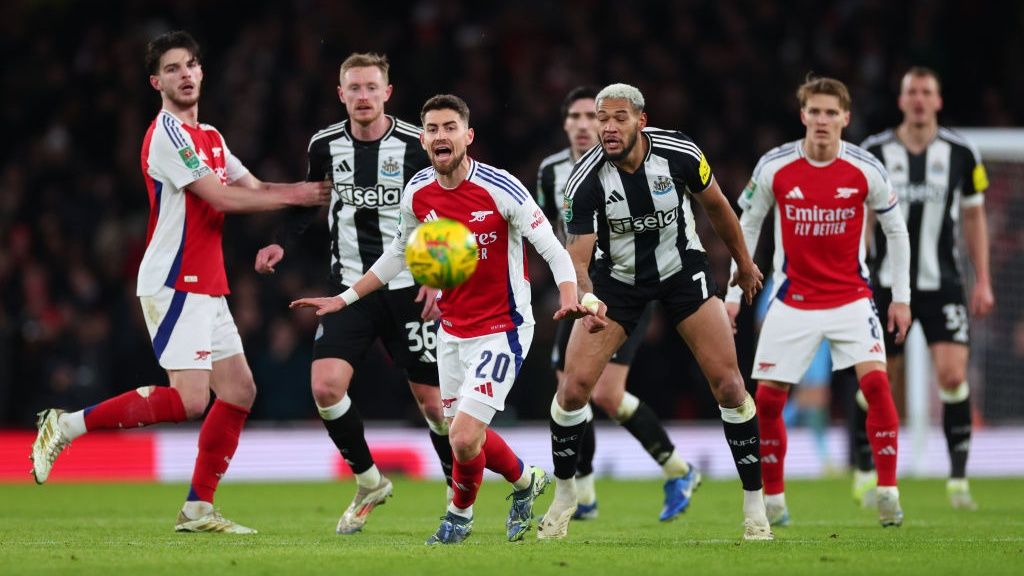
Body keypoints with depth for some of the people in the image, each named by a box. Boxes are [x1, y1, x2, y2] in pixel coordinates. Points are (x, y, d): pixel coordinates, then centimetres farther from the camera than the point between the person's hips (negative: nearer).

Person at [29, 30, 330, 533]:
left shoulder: (210, 137, 18)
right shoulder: (168, 132, -12)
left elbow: (253, 189, 17)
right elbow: (222, 198, -16)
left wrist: (304, 190, 0)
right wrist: (293, 196, -9)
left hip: (206, 288, 10)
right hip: (173, 283, -10)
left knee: (239, 392, 6)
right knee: (190, 400, -17)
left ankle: (198, 508, 9)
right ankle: (66, 426, -9)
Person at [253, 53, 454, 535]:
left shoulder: (415, 145, -9)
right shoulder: (325, 145, 1)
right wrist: (282, 243, 4)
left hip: (408, 290, -3)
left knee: (430, 399, -1)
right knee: (325, 386, -15)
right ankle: (368, 482, 8)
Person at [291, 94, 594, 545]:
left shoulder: (500, 189, -20)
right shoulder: (417, 194, -3)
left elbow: (553, 249, -17)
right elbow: (400, 253, 16)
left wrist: (569, 298, -36)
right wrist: (344, 299, 16)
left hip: (502, 330, -6)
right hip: (452, 330, 6)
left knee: (464, 440, -16)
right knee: (463, 434, 16)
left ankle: (460, 513, 16)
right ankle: (526, 480, 46)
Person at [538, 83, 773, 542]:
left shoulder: (679, 153, -21)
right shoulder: (586, 178, -24)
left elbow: (716, 205, 0)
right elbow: (577, 257, -25)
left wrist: (744, 263, 11)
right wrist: (587, 299, -47)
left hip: (682, 270, 0)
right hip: (616, 277, 0)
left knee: (728, 383, -10)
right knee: (574, 386, -10)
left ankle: (754, 504, 2)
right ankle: (563, 495, 13)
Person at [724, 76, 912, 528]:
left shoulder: (866, 170, -9)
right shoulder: (774, 168, -9)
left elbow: (896, 230, 5)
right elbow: (747, 225, 5)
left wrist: (901, 296, 4)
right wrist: (734, 293, 4)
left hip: (851, 299, -1)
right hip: (792, 301, 1)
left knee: (876, 382, -19)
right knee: (767, 397, -2)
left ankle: (888, 494, -12)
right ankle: (773, 501, 14)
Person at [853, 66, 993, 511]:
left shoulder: (960, 153, 0)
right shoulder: (874, 153, -1)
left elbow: (974, 216, 9)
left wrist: (983, 281, 5)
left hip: (943, 283, 0)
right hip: (888, 284, 0)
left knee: (953, 374, -14)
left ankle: (958, 478, -7)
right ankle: (866, 472, 24)